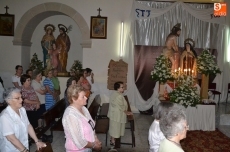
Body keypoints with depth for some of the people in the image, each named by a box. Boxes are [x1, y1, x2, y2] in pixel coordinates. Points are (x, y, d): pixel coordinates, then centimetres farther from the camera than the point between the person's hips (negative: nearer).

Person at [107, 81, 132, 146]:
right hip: (116, 115, -10)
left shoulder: (115, 94, 6)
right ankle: (113, 141, 17)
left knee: (114, 127, 21)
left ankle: (112, 139, 34)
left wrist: (125, 111, 17)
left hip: (114, 113, 10)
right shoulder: (119, 96, -26)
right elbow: (121, 107, -22)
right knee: (115, 128, 4)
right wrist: (126, 112, -7)